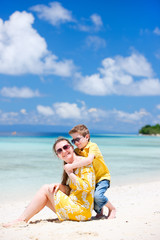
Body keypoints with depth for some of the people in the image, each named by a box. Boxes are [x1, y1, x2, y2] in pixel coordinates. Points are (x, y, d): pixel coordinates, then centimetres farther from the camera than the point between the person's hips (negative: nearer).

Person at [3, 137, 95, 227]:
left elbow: (86, 187, -22)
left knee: (46, 189, -8)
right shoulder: (70, 166, 15)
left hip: (81, 211, -9)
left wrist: (70, 174, -14)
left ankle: (22, 220, -7)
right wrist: (60, 186, -3)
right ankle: (24, 218, 5)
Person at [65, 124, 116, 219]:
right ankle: (99, 211, 17)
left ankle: (112, 209, 2)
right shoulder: (76, 151, 2)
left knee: (97, 195, -29)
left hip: (102, 177, -7)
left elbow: (89, 160, -37)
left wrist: (71, 166, -41)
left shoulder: (93, 146, -18)